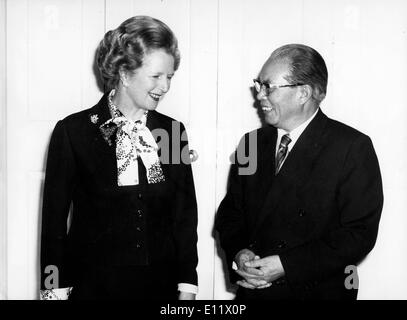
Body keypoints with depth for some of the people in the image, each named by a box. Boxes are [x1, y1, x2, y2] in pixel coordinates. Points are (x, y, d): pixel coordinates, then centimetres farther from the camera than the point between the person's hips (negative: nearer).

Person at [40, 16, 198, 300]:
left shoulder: (173, 131, 1)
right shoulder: (72, 132, -7)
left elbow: (185, 215, 4)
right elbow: (54, 219, -3)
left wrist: (187, 289, 0)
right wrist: (56, 291, -5)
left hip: (161, 286, 3)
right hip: (93, 286, -2)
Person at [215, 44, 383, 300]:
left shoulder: (353, 147, -13)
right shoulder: (252, 143, 3)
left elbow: (360, 233, -16)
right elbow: (230, 213, 8)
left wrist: (287, 265, -21)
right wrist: (238, 253, -13)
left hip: (317, 291, -4)